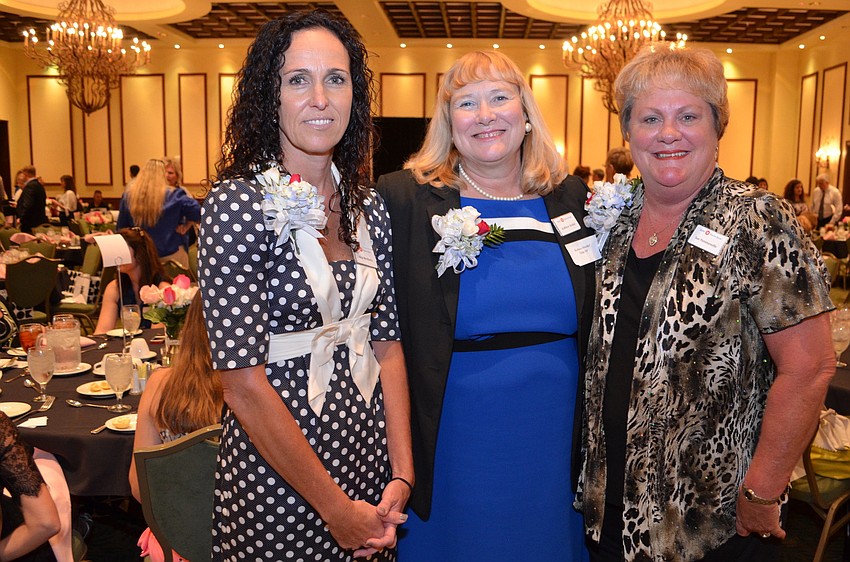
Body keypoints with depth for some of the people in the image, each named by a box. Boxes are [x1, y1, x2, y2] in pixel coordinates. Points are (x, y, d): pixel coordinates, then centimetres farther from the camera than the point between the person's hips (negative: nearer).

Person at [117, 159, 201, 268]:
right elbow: (198, 211, -18)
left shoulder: (128, 196, 0)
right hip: (171, 254, -3)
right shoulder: (172, 196, -11)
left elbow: (121, 227, 8)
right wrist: (185, 225, -3)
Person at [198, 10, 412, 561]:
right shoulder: (238, 204, -16)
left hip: (368, 460, 6)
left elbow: (387, 344, 3)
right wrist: (336, 509, -15)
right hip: (278, 475, -5)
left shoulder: (369, 207, 1)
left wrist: (402, 474, -4)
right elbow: (244, 382, -19)